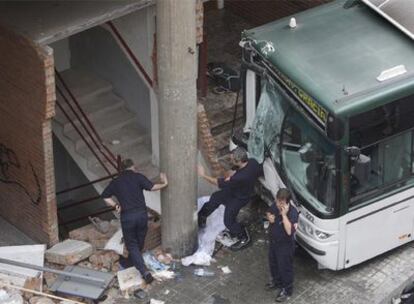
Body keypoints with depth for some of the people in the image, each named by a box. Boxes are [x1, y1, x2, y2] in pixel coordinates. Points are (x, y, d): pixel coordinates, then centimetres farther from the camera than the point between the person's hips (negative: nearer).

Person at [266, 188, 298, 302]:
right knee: (273, 263, 27)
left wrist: (284, 215, -44)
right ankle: (276, 281, 53)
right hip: (273, 241, 7)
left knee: (285, 267, 12)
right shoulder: (275, 206, -12)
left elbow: (289, 231, -42)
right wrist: (269, 217, -14)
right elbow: (269, 213, 10)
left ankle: (287, 290, 33)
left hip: (285, 245, -7)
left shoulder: (292, 213, -33)